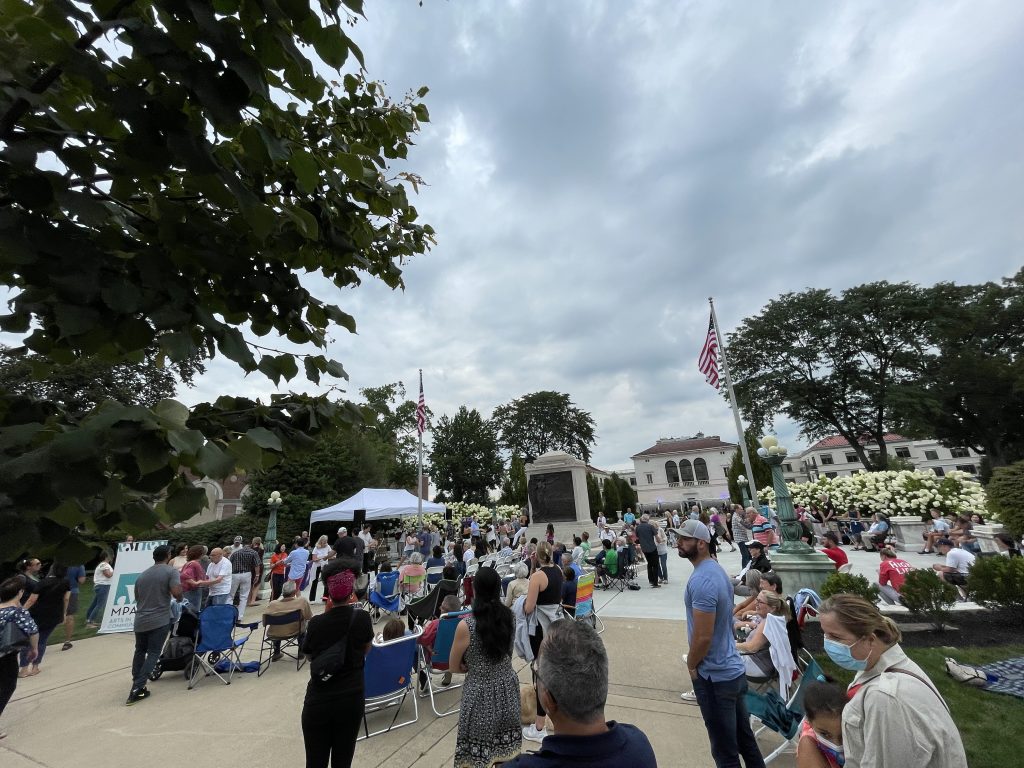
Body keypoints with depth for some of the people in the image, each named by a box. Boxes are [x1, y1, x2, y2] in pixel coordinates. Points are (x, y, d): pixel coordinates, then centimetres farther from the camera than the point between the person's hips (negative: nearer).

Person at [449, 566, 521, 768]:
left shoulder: (466, 626, -23)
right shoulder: (509, 617, -9)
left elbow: (454, 667, -7)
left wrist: (474, 667, 4)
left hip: (481, 693, -4)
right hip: (507, 688, 5)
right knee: (505, 750, 24)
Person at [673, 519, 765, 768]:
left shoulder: (701, 580, -27)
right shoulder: (718, 570, 3)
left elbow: (703, 636, -27)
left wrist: (691, 666, -9)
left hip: (714, 676, -9)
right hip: (733, 668, 9)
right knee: (745, 739, 25)